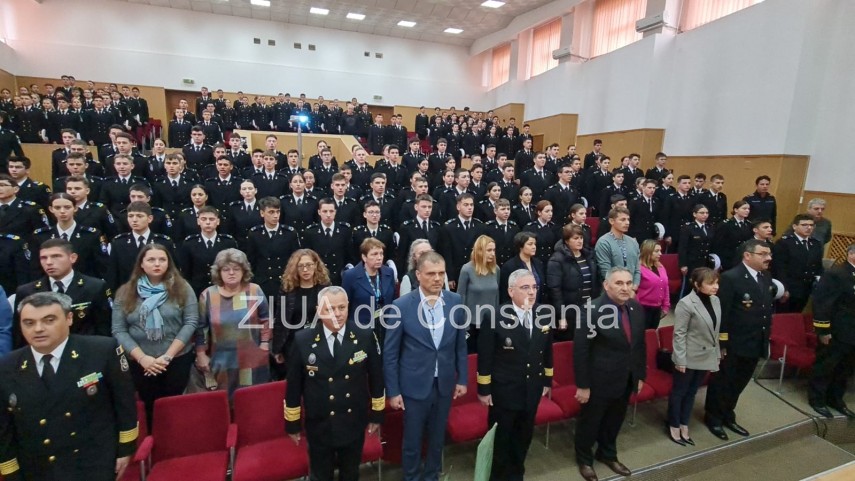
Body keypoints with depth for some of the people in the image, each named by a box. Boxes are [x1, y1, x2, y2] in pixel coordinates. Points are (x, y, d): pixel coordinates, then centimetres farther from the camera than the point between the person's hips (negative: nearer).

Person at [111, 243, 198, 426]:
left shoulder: (182, 288, -2)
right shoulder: (125, 292, 3)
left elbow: (191, 322, -7)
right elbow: (118, 330, -1)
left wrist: (168, 356, -13)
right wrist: (142, 358, -12)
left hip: (178, 360, -1)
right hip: (140, 363, 2)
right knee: (150, 409, 12)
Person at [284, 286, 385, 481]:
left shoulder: (365, 336, -13)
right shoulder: (302, 340, -15)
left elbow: (376, 377, -3)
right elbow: (294, 385, -5)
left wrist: (377, 414, 3)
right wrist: (292, 423, 2)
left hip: (354, 423, 1)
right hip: (319, 425, -1)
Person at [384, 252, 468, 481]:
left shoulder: (456, 301, -6)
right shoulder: (401, 306, -16)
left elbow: (460, 345, 4)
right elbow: (390, 353, -9)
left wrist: (462, 378, 6)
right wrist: (393, 391, -7)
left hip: (444, 384, 3)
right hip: (414, 386, -3)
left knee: (437, 438, 21)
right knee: (412, 441, 15)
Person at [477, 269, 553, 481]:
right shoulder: (495, 318, -21)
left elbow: (547, 351, 8)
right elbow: (485, 357, -15)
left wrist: (547, 380, 11)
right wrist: (484, 389, -11)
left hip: (532, 390, 5)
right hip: (504, 391, -5)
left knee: (524, 436, 23)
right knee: (501, 437, 15)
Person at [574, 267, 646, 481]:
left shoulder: (636, 308, -2)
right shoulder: (593, 311, -24)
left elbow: (640, 343, 9)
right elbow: (580, 350, -20)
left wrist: (640, 375, 11)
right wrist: (583, 385, -16)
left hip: (626, 379, 6)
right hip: (600, 381, -6)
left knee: (614, 421, 25)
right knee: (590, 422, 16)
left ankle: (608, 454, 51)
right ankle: (584, 459, 41)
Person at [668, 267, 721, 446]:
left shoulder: (715, 301, 1)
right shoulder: (686, 304, -21)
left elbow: (715, 330, 11)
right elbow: (679, 334, -18)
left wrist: (717, 353, 13)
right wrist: (680, 360, -17)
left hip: (706, 356, 7)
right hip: (689, 357, -6)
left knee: (692, 392, 19)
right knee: (679, 392, 10)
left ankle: (684, 425, 33)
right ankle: (674, 427, 26)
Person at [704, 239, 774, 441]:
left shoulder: (766, 278, 6)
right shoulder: (731, 278, -19)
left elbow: (767, 309, 13)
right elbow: (722, 313, -19)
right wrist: (722, 344, -18)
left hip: (756, 344, 7)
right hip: (734, 345, -7)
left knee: (738, 383, 22)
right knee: (722, 382, 10)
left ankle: (727, 416, 41)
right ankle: (713, 418, 29)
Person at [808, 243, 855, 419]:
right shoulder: (835, 274, -14)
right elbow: (821, 302, -16)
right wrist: (823, 331, -17)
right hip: (835, 333, -7)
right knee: (825, 367, 6)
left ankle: (835, 399, 33)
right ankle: (817, 399, 20)